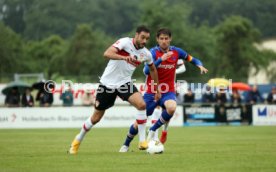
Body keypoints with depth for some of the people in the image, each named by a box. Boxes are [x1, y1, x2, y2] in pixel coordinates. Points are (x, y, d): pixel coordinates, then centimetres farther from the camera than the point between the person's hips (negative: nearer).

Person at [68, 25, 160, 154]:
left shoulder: (146, 54, -2)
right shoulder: (125, 42, -18)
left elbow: (152, 69, 19)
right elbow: (107, 54, -33)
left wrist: (157, 90, 21)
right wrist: (124, 57, -49)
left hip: (125, 83, 3)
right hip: (108, 83, -3)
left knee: (141, 105, -24)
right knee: (96, 117, 6)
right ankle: (78, 140, 31)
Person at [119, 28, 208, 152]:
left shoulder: (176, 51, -1)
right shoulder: (153, 52, -11)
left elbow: (192, 59, 10)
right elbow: (146, 71, -25)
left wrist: (200, 66, -11)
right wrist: (161, 59, -35)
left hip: (168, 91, 2)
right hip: (152, 91, -1)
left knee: (171, 107, -34)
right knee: (140, 122, 1)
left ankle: (153, 130, -9)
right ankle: (126, 144, 29)